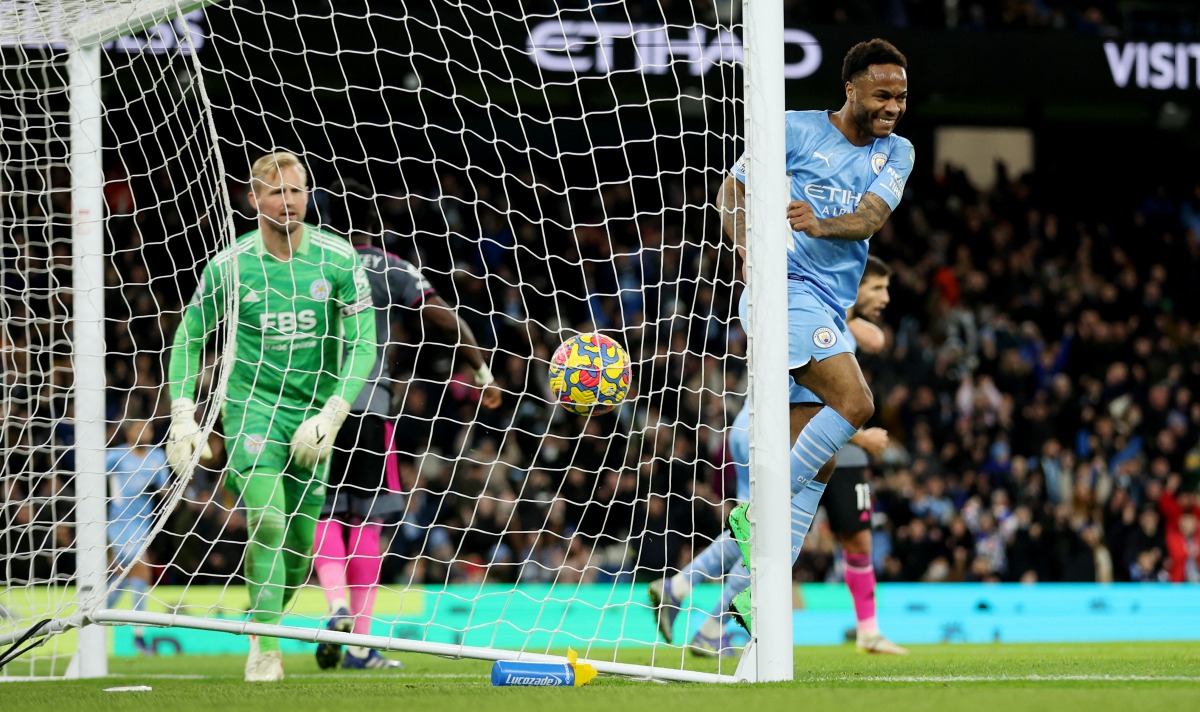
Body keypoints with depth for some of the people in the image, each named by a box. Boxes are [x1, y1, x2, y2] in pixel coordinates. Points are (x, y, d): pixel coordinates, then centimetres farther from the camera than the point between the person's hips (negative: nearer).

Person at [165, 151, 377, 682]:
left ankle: (266, 626, 32)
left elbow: (363, 342, -4)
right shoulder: (230, 265, -7)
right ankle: (265, 649, -16)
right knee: (267, 522, -21)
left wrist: (331, 415, -15)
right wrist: (183, 414, -3)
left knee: (299, 543, 6)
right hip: (251, 404, -2)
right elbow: (189, 337, 5)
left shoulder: (337, 258, -6)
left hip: (312, 413, 2)